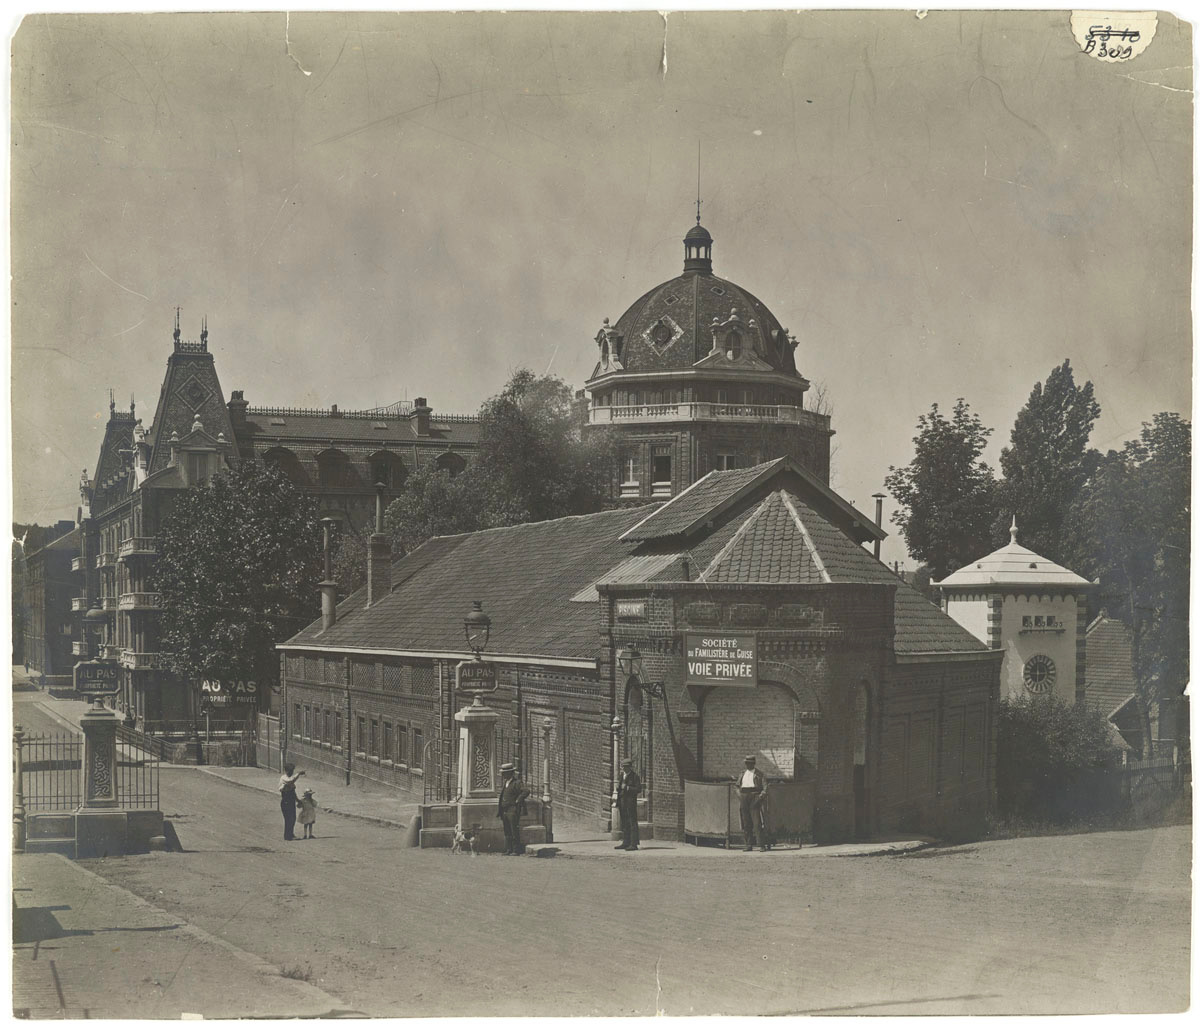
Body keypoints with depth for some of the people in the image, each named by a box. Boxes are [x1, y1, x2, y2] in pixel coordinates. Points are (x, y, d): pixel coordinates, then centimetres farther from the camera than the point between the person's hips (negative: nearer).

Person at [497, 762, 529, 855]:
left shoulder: (516, 783, -10)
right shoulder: (505, 782, 16)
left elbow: (526, 791, -23)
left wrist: (518, 800, -17)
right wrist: (501, 812, 20)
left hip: (513, 811, -8)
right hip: (504, 811, 8)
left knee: (514, 831, -6)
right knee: (507, 832, 10)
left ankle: (516, 850, -2)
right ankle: (508, 850, 15)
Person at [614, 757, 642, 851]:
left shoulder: (635, 776, -5)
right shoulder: (621, 776, 16)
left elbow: (639, 790, -10)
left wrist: (627, 788, -16)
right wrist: (617, 804, 12)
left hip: (631, 802, -7)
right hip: (622, 802, 7)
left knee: (632, 823, -7)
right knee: (624, 823, 9)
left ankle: (634, 844, -8)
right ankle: (626, 842, 15)